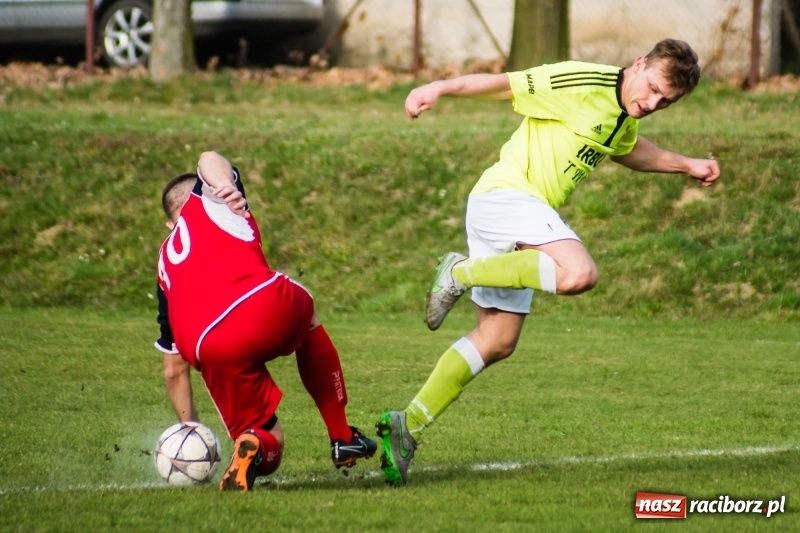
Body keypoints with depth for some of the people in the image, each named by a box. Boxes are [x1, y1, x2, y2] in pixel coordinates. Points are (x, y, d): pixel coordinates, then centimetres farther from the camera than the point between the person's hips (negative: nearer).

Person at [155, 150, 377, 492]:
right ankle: (343, 438, 35)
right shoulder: (208, 202, 27)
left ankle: (252, 444, -18)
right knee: (304, 312, 37)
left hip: (212, 353, 2)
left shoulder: (165, 263, 32)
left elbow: (174, 369, 34)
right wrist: (227, 186, -12)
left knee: (269, 451, 21)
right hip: (265, 308, -2)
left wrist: (189, 427, 43)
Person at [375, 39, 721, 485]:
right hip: (506, 195, -10)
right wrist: (439, 89, -25)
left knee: (498, 342, 9)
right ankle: (461, 273, -19)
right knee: (579, 272, -34)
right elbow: (505, 83, -15)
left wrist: (686, 165, 40)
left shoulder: (625, 116, 17)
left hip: (523, 213, 10)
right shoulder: (586, 84, -13)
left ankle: (409, 426, 13)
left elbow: (626, 148, 42)